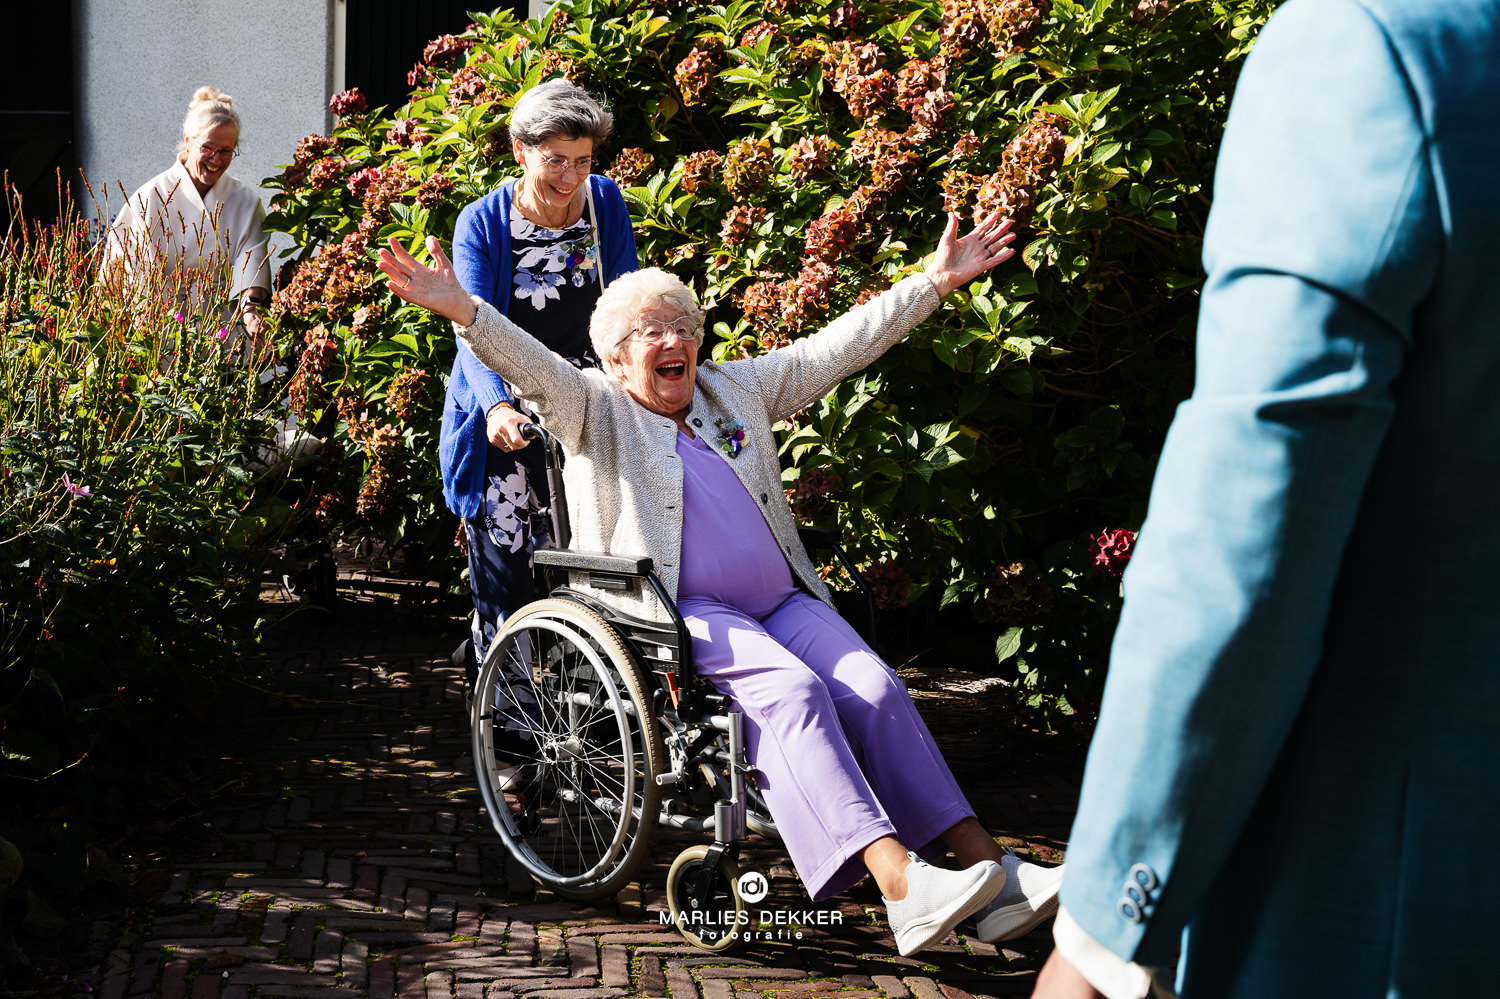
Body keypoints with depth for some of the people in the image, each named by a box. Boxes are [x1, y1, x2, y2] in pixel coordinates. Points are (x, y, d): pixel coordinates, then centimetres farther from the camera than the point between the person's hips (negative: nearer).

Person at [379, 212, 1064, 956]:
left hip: (780, 602, 6)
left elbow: (837, 348, 21)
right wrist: (463, 312, -30)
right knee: (790, 691, -30)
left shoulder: (738, 390, 22)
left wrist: (934, 282, 17)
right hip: (674, 612, -5)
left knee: (874, 687, -18)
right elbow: (531, 365, -10)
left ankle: (986, 866, -23)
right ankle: (898, 882, -41)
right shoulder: (596, 408, 8)